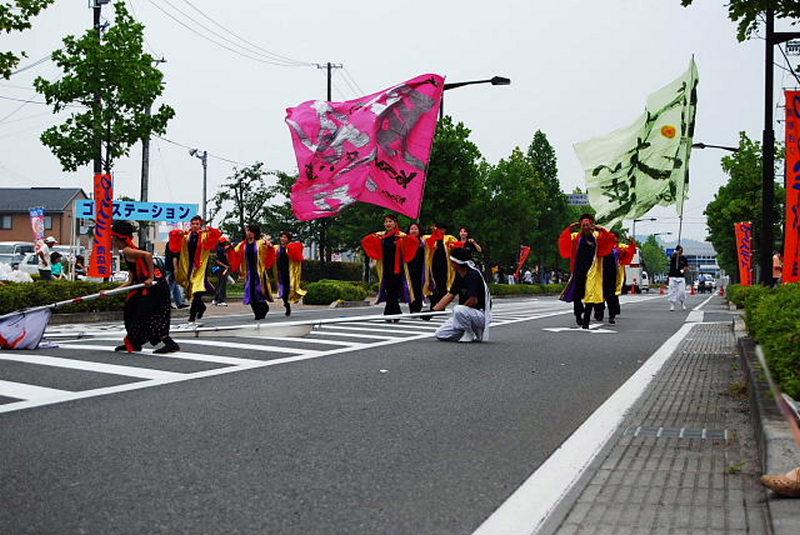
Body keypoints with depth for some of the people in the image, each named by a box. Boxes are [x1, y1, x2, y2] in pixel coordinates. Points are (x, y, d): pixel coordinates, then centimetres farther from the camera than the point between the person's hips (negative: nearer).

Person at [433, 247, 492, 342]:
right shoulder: (459, 275, 5)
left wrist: (461, 308, -8)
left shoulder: (473, 274, -21)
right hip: (465, 314, 9)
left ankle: (470, 335, -11)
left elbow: (473, 301, -25)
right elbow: (450, 295, 12)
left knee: (458, 310, -37)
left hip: (480, 315, -9)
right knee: (440, 335, 0)